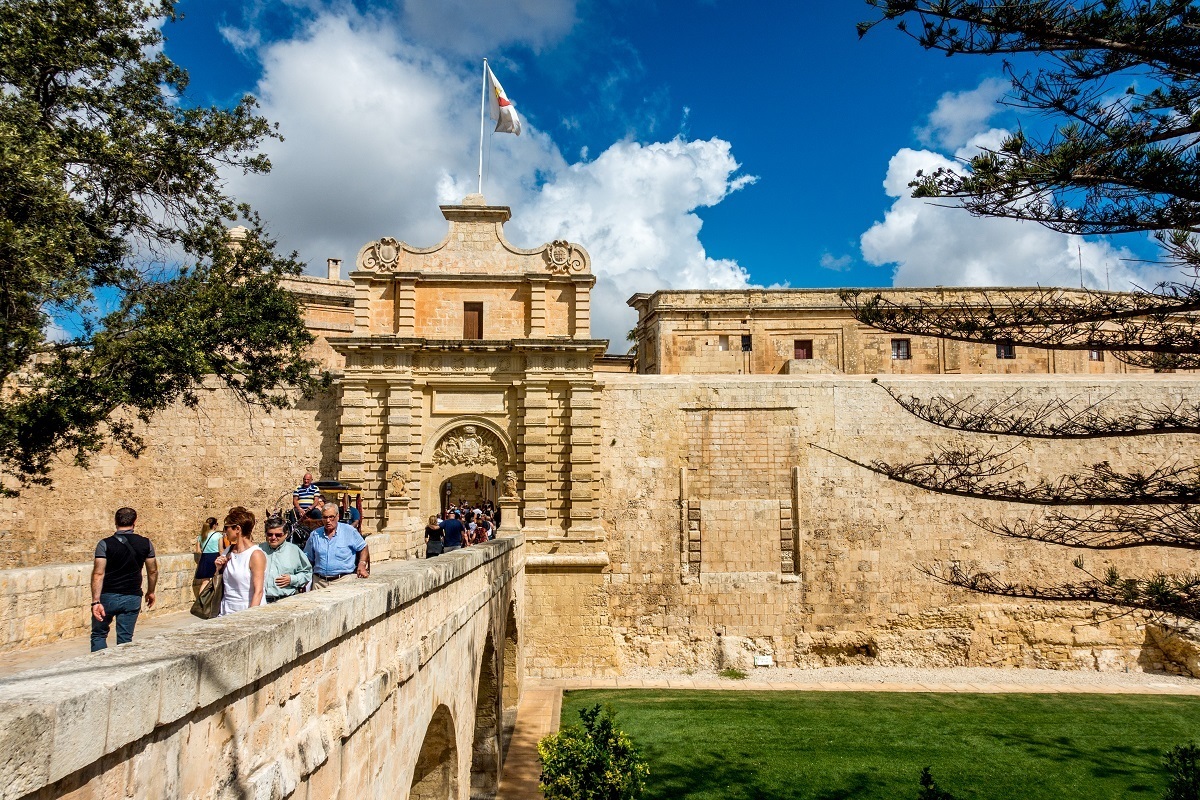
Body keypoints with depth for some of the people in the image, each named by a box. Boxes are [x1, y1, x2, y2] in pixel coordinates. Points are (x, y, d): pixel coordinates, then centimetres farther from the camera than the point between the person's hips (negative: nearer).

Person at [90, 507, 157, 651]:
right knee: (125, 639, 8)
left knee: (98, 634, 16)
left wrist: (96, 601, -18)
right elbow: (153, 571, 5)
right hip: (132, 598, 2)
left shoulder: (105, 544, -9)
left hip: (108, 597, -1)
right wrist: (150, 592, 19)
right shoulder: (145, 543, -2)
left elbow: (98, 574, -16)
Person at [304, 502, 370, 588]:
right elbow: (307, 559, 21)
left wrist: (362, 565, -3)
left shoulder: (349, 531, 6)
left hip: (344, 579, -2)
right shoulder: (315, 535, 14)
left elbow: (363, 548, 11)